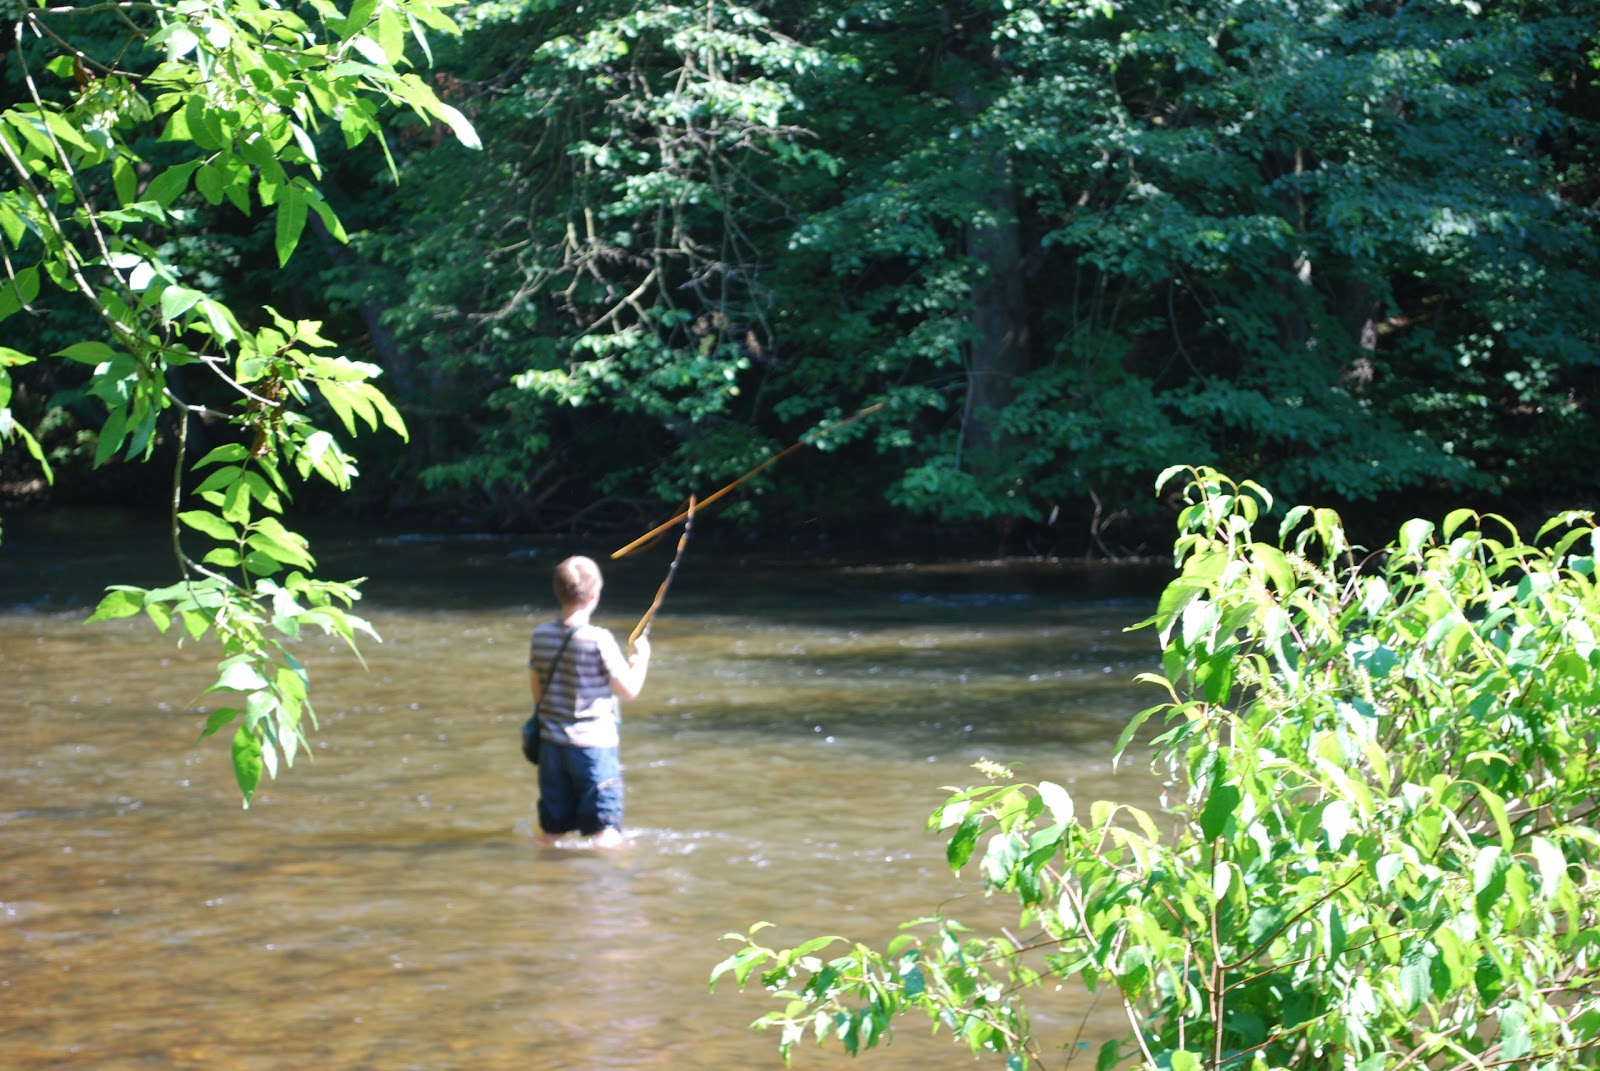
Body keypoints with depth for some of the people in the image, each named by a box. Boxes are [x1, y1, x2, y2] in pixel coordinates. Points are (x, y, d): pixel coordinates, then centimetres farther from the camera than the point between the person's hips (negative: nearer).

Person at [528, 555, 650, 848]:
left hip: (551, 744, 6)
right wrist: (641, 657, 5)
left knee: (551, 829, 15)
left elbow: (538, 693, 10)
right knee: (604, 833, -2)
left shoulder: (541, 636, 1)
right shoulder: (599, 640, -15)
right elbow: (629, 690, -10)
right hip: (594, 745, -6)